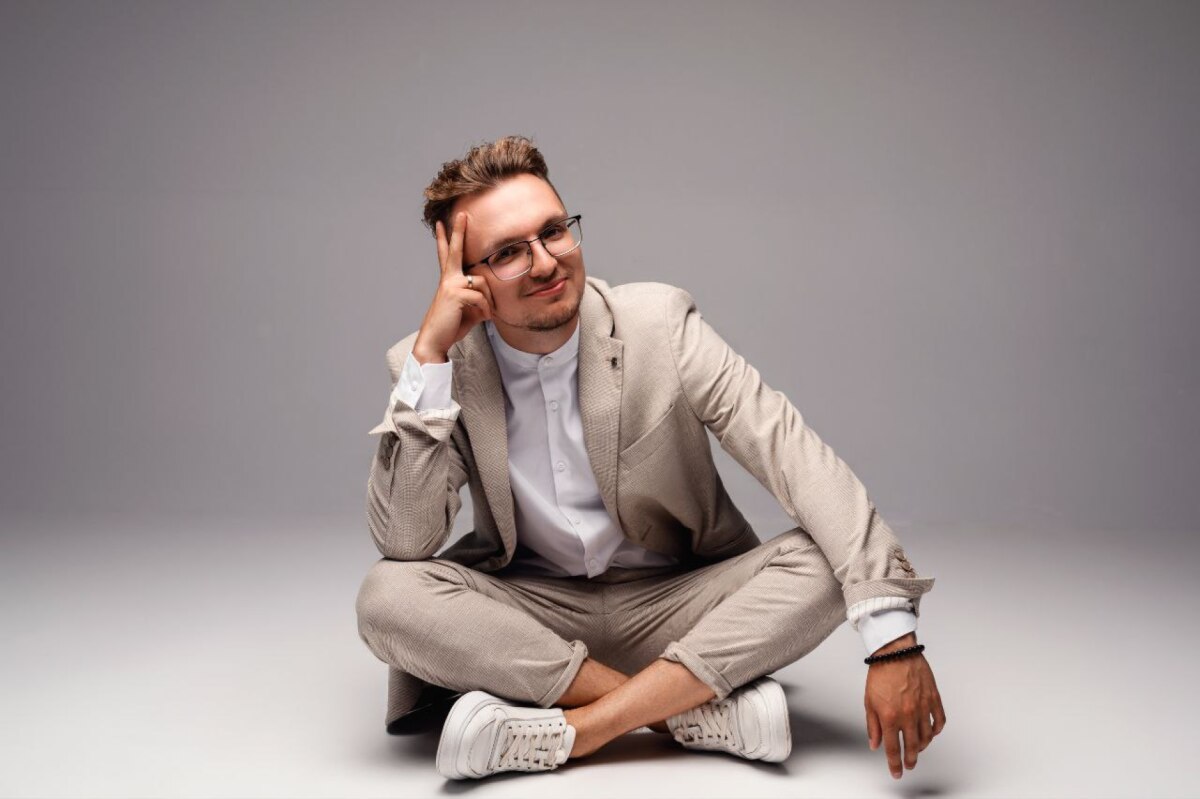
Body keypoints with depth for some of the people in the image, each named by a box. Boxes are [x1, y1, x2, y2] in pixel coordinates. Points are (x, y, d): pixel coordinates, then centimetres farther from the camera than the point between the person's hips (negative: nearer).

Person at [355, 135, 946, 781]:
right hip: (529, 616, 1)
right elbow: (405, 544, -18)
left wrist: (893, 638, -31)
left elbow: (797, 457, -19)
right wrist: (429, 356, -25)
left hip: (675, 606, 0)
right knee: (388, 594, -28)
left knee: (818, 563, -25)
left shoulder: (659, 323, -12)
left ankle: (564, 733, -27)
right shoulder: (429, 367, -9)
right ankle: (706, 714, -25)